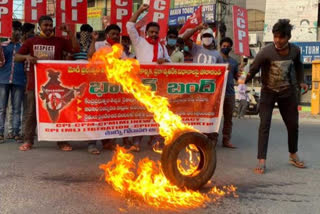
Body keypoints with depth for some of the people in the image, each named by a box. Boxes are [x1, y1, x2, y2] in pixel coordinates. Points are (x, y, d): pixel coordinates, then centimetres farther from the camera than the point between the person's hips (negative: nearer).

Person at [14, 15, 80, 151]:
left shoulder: (59, 41, 5)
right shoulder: (31, 41, 7)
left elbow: (76, 49, -5)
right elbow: (16, 57, 8)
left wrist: (69, 32, -10)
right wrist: (26, 56, -14)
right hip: (35, 82, 1)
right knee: (31, 112, 5)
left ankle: (61, 141, 9)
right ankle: (28, 141, 14)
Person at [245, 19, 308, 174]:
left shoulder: (295, 50, -7)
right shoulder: (266, 52, -22)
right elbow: (253, 69, -26)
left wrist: (300, 81, 3)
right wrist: (244, 79, -43)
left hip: (288, 93, 4)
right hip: (268, 93, -4)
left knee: (293, 125, 12)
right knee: (264, 125, -13)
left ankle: (293, 155, 34)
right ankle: (261, 161, -9)